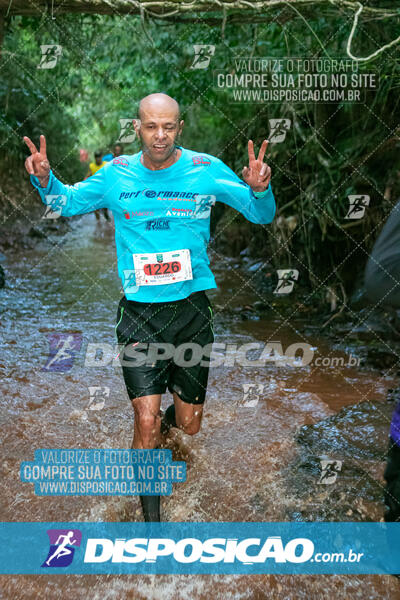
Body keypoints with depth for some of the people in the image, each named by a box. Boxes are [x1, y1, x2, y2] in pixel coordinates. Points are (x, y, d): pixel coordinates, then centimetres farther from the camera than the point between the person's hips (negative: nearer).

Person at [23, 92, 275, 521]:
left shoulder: (206, 170, -1)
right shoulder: (116, 175, 1)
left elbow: (262, 215, 2)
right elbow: (69, 203, 16)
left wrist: (260, 189, -20)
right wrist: (45, 180, -5)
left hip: (192, 309, 1)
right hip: (139, 313, -1)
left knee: (189, 425, 12)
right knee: (147, 422, -8)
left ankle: (171, 418, 51)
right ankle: (150, 510, 19)